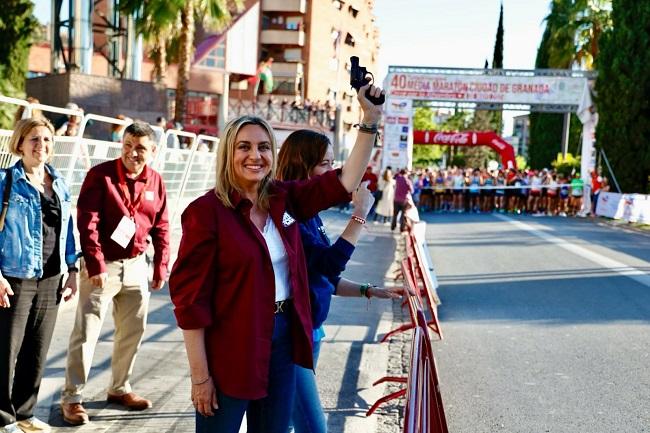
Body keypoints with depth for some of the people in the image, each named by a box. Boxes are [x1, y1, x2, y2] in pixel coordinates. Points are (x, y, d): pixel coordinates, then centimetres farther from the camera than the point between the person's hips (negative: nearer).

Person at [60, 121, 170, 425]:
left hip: (136, 265, 6)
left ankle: (119, 388, 30)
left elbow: (161, 227, 10)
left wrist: (161, 266, 7)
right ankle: (72, 397, 7)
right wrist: (96, 265, -21)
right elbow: (87, 223, -16)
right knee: (86, 333, -4)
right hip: (103, 264, -5)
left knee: (133, 329, 14)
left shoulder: (155, 181, 4)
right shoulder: (100, 175, -11)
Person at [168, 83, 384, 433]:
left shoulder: (284, 199, 3)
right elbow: (189, 297, -16)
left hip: (283, 339, 6)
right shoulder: (207, 211, -15)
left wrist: (370, 120, -7)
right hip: (229, 349, -6)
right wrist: (200, 375, -16)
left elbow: (346, 181, 4)